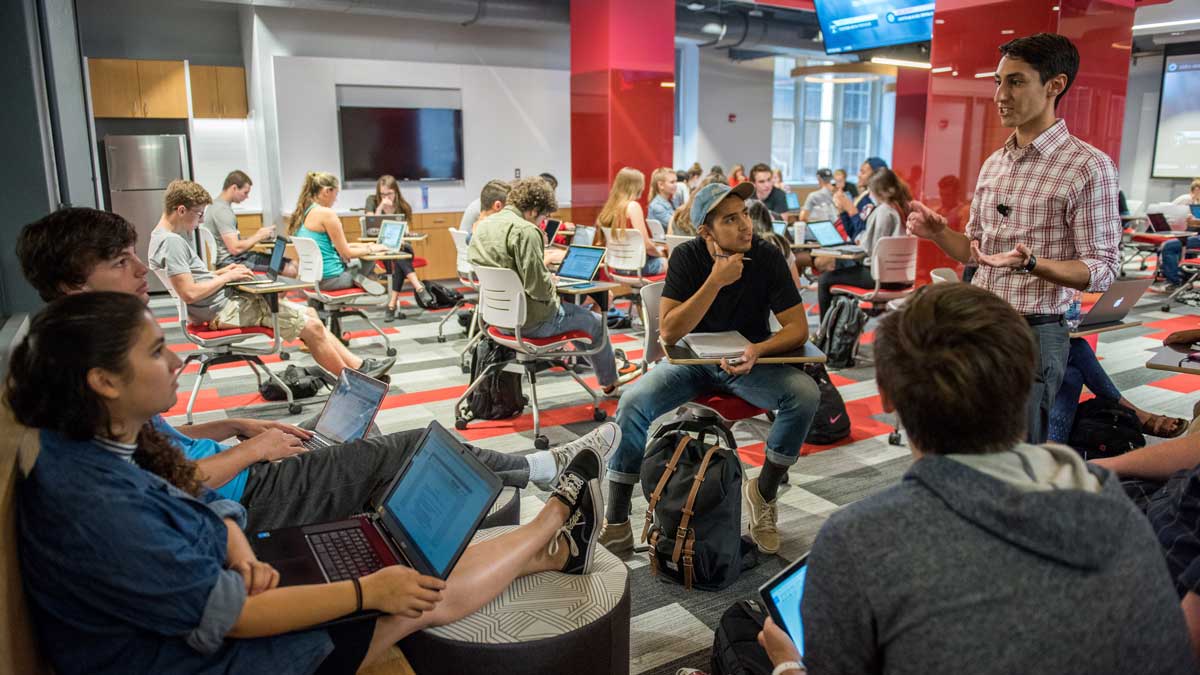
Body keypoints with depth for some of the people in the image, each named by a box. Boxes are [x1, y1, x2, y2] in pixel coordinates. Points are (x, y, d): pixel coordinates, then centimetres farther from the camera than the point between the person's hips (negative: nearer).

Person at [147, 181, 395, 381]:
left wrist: (220, 273, 7)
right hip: (224, 310, -11)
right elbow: (189, 293, -26)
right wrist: (226, 277, -13)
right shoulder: (171, 241, -19)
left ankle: (357, 365, 10)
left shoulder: (165, 238, 14)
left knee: (310, 314, 9)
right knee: (312, 327, -10)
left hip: (226, 301, 11)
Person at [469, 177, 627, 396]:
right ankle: (610, 383, 37)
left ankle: (607, 367, 48)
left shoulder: (482, 226, 4)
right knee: (595, 322, 16)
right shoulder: (525, 231, -23)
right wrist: (551, 280, -5)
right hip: (530, 321, -9)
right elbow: (539, 288, -27)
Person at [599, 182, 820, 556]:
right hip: (692, 360, 0)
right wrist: (716, 282, -29)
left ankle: (763, 491, -4)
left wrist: (758, 349, -32)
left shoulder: (767, 257, -11)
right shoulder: (688, 256, -12)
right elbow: (669, 331, -20)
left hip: (748, 360, 1)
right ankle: (616, 525, -14)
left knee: (806, 394, -27)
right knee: (632, 405, -26)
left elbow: (798, 328, -12)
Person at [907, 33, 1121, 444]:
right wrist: (937, 233, -2)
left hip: (1032, 334, -6)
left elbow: (1101, 270, -13)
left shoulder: (1088, 167, -10)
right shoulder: (993, 164, 11)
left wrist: (1030, 262, -30)